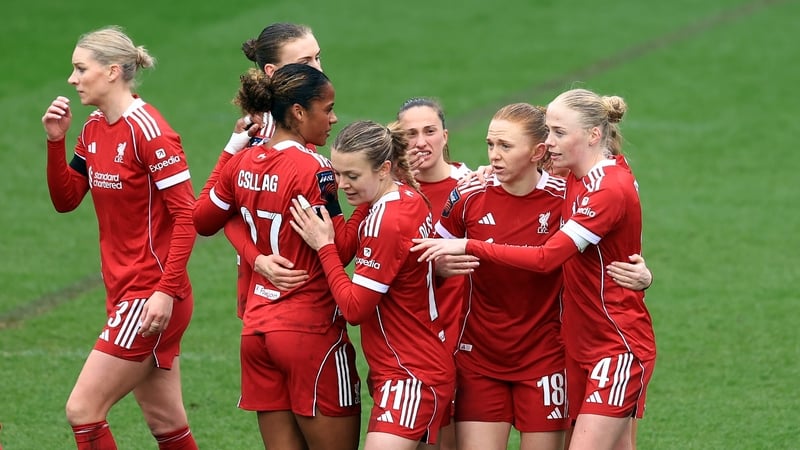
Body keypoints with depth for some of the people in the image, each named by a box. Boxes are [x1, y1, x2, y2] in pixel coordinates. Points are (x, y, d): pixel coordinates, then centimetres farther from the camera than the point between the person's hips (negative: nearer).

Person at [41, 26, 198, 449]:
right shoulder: (93, 130, 10)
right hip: (123, 289, 8)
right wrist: (55, 141, 0)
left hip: (153, 297, -8)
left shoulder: (148, 130, -16)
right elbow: (65, 199, 13)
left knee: (82, 410, -9)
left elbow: (185, 214, -18)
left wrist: (167, 290, -22)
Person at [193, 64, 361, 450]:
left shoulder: (243, 164, 5)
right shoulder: (313, 169, -16)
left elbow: (202, 219, 20)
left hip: (257, 328, 7)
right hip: (311, 331, -7)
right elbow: (339, 250, -18)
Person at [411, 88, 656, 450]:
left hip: (618, 347, -9)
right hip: (581, 345, 9)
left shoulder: (611, 191, -21)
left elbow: (547, 258, -26)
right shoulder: (578, 178, 7)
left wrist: (468, 247, -26)